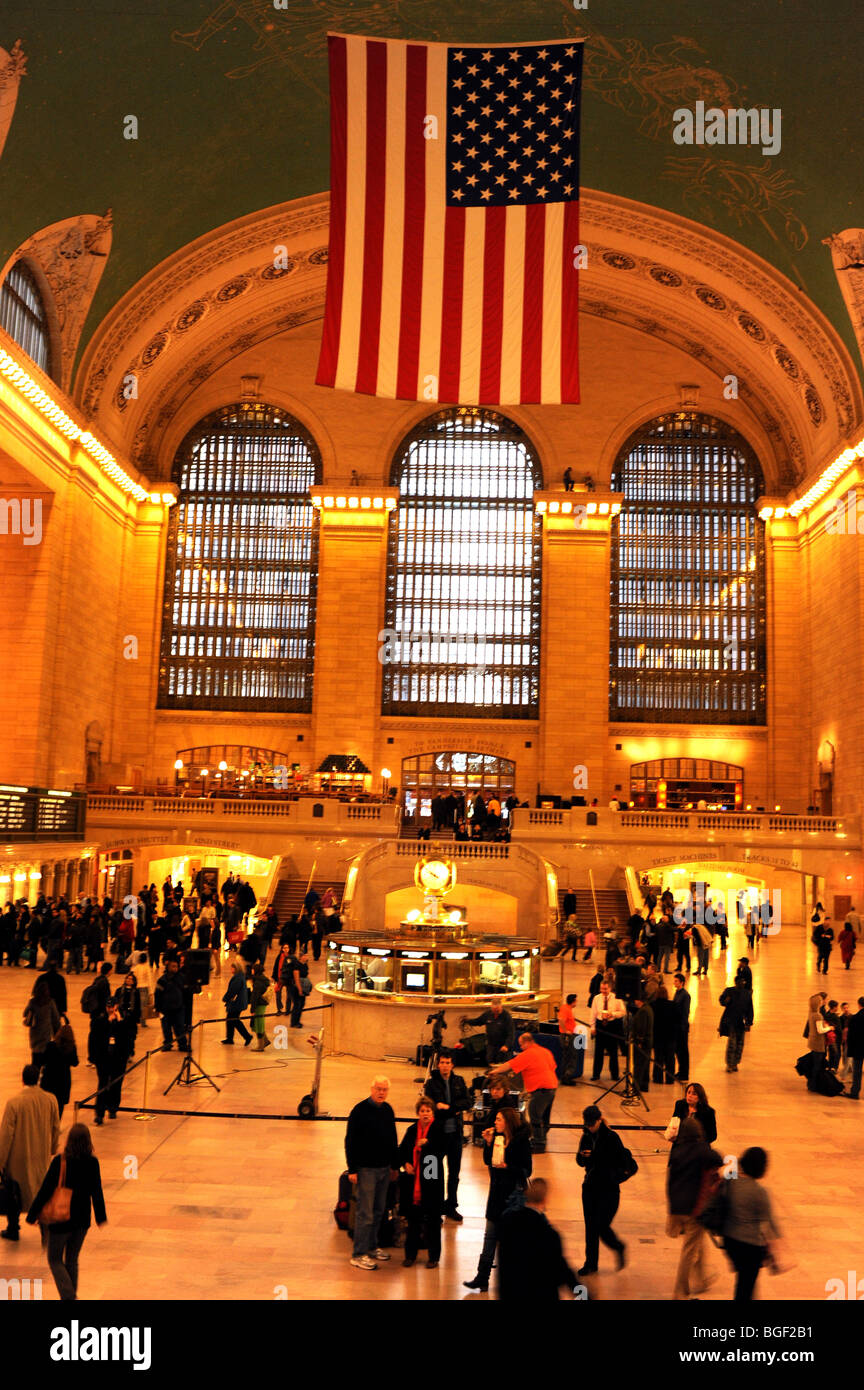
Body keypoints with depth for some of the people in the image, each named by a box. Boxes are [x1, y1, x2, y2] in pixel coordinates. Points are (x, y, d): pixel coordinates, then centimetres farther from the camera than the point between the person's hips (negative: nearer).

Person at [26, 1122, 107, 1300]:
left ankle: (69, 1296, -3)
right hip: (82, 1221, 3)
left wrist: (32, 1215, -1)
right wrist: (100, 1217, 12)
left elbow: (45, 1190, -13)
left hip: (60, 1220, -3)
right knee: (72, 1260, 20)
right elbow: (97, 1193, -1)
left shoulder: (59, 1162, -18)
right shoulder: (93, 1163, -9)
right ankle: (71, 1295, 26)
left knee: (55, 1260, 12)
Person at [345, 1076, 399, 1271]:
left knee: (379, 1211, 15)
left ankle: (371, 1246, 28)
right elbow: (350, 1141, -12)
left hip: (384, 1168, 6)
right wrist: (352, 1169, -13)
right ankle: (358, 1254, 6)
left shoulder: (388, 1110, 6)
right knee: (365, 1213, -3)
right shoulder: (360, 1110, -13)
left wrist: (394, 1165, 17)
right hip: (366, 1168, -6)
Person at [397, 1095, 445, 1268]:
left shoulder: (439, 1128, -4)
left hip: (432, 1181, -4)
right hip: (413, 1181, 4)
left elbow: (442, 1149, -16)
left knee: (432, 1220, 4)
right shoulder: (412, 1130, 8)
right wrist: (405, 1163, -3)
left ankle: (434, 1256, 17)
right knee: (413, 1219, 11)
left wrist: (428, 1143, -29)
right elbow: (402, 1151, 15)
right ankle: (410, 1254, 25)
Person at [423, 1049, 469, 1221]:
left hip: (455, 1132, 3)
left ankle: (451, 1206, 24)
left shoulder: (459, 1081, 4)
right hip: (437, 1132, -3)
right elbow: (431, 1108, -14)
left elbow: (467, 1103, -5)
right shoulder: (431, 1084, -6)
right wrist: (455, 1111, -18)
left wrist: (448, 1107, -17)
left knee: (454, 1172, 12)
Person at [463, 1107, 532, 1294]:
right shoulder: (496, 1137, 6)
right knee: (490, 1235, 8)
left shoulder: (521, 1141, -13)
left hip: (513, 1192, -6)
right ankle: (482, 1279, 12)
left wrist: (508, 1167, -24)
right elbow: (488, 1161, 8)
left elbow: (527, 1170, -12)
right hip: (497, 1191, 6)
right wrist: (488, 1142, -4)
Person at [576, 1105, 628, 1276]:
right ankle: (591, 1263, 22)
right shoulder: (586, 1137, 3)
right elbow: (580, 1162, 10)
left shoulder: (611, 1137, -12)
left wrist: (613, 1177, -14)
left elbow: (623, 1162, -7)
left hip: (609, 1189, -5)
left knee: (602, 1226, -5)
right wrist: (583, 1156, -12)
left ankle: (619, 1247, 24)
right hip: (590, 1187, 5)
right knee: (590, 1226, 8)